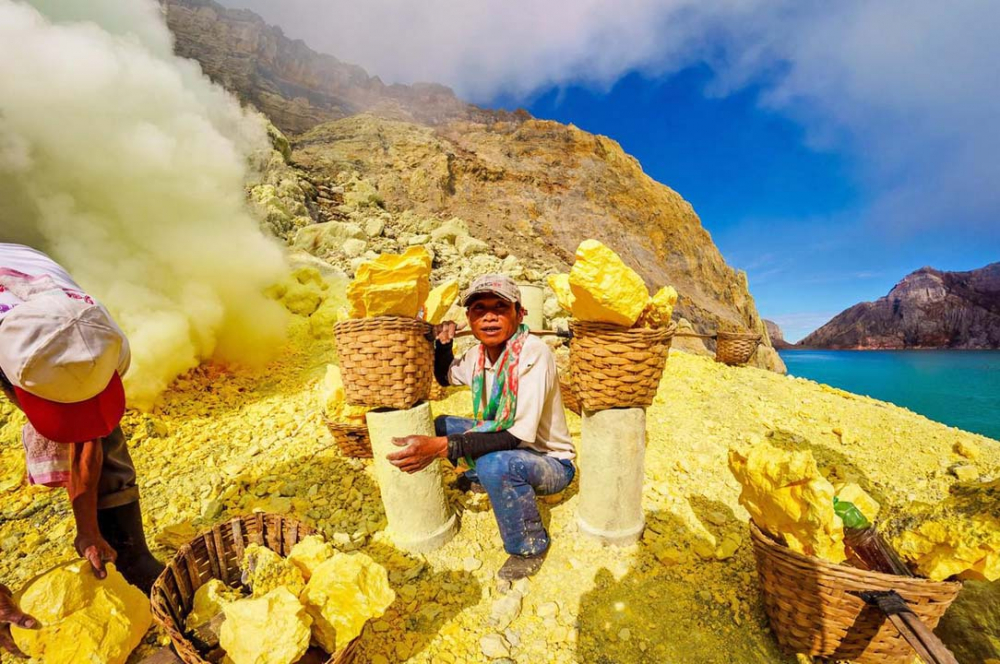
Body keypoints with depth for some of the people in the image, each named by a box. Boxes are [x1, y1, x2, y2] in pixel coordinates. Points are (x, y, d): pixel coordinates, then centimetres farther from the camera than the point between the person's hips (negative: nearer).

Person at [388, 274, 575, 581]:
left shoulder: (533, 353, -29)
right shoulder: (479, 354, -7)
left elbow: (519, 437, -34)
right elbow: (445, 377, 14)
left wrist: (442, 447, -40)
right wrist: (443, 342, -4)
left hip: (550, 461, -6)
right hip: (505, 447, 7)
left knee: (495, 464, -36)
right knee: (440, 424, 7)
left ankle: (530, 546, -8)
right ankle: (481, 479, 26)